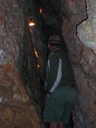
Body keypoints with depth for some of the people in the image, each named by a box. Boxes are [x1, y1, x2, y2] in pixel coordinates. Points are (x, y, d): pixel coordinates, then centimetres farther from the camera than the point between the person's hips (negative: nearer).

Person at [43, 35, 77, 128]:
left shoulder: (54, 55, -4)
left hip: (59, 92, -8)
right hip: (71, 92, 8)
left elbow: (56, 75, -15)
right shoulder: (64, 55, 21)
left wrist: (49, 91, -7)